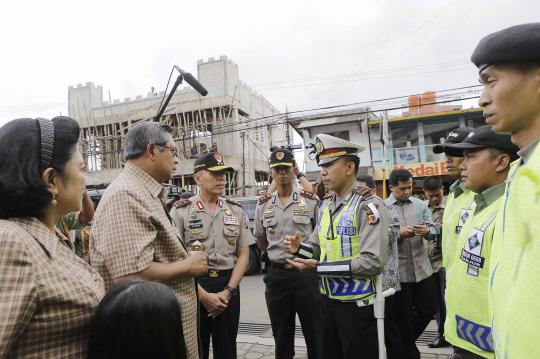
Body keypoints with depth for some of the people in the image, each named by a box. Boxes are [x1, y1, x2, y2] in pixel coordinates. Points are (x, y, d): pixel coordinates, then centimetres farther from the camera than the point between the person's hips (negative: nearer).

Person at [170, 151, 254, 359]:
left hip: (228, 288, 3)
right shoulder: (180, 211, -7)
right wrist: (204, 295, -12)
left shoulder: (236, 210, 5)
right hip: (193, 288, -3)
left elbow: (243, 255, 4)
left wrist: (228, 291, -6)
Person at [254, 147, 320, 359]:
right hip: (276, 274, 3)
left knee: (314, 332, 8)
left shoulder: (310, 201, -4)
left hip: (306, 272, -2)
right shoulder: (263, 205, 4)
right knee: (281, 333, 15)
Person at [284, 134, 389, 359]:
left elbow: (373, 263, -24)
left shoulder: (369, 205, -17)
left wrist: (318, 268, -24)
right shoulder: (325, 205, 6)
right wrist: (299, 248, -9)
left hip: (356, 304, -7)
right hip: (327, 300, 7)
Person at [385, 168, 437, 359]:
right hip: (398, 272, -4)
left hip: (422, 268, 4)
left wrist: (426, 231, -18)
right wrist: (399, 234, -23)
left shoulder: (420, 205, 7)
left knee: (429, 309, 13)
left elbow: (433, 231, 4)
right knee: (403, 316, 9)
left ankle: (408, 340, 39)